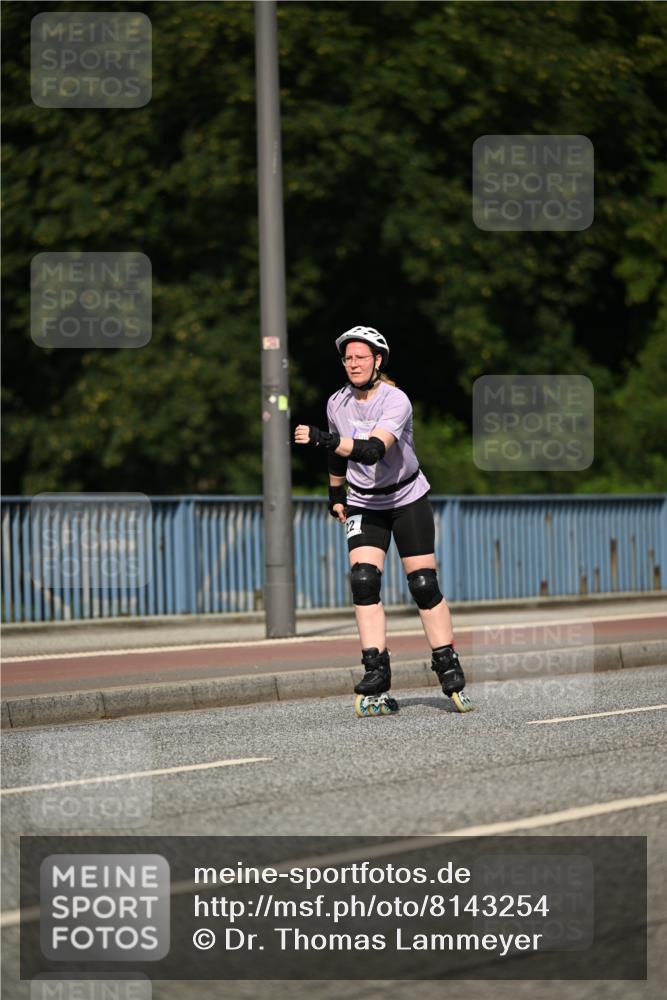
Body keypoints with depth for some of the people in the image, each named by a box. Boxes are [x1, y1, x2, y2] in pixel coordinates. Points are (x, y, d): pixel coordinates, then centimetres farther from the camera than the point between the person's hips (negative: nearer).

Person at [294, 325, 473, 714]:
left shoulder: (395, 401, -22)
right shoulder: (338, 403, -4)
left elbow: (373, 450, -39)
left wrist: (322, 439, -47)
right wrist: (336, 495, 22)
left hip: (408, 499, -4)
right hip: (364, 503, 4)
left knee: (424, 585, -6)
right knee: (363, 581, -14)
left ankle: (451, 673, 7)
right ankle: (377, 679, -17)